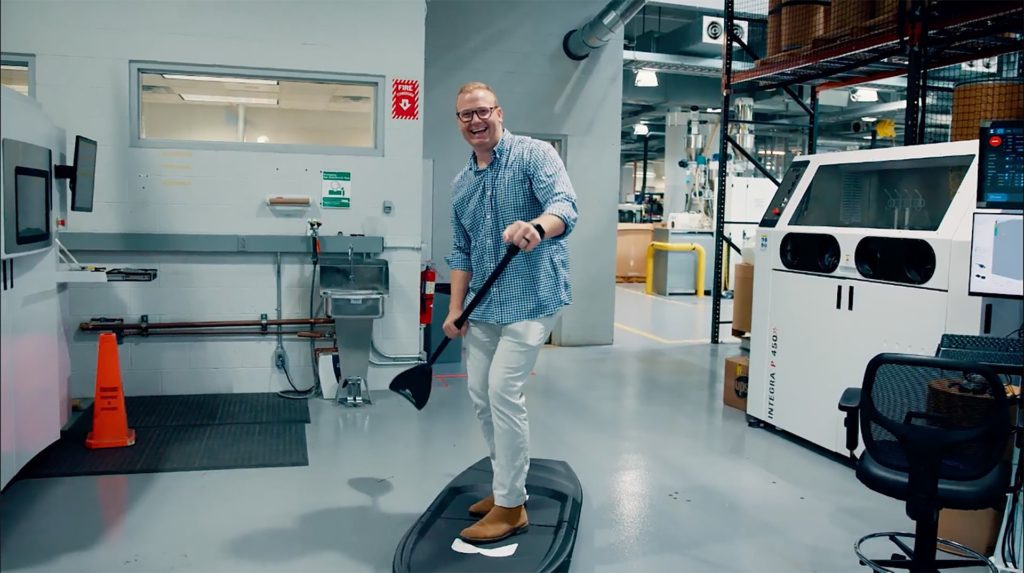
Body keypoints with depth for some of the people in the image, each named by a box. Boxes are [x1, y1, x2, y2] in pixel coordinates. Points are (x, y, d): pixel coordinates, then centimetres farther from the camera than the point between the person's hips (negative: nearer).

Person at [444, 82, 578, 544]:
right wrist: (455, 309, 7)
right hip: (484, 305, 7)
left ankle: (511, 506, 0)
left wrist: (537, 226, -46)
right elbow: (461, 252, 15)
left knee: (503, 392, -13)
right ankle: (507, 485, 27)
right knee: (480, 395, 10)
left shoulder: (534, 154, -7)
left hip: (531, 299, -7)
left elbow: (565, 206, -24)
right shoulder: (460, 184, 13)